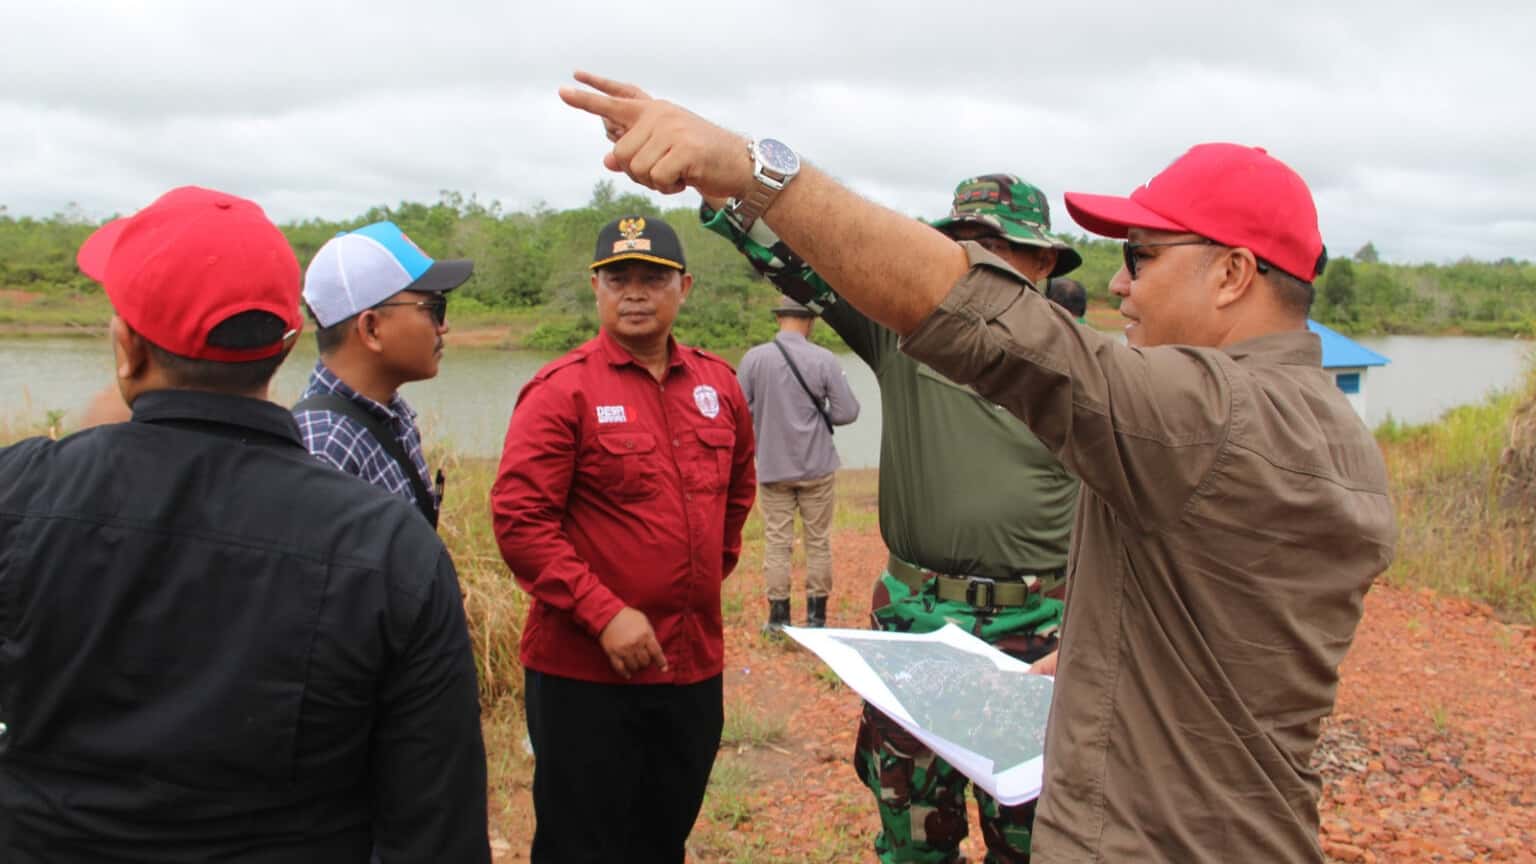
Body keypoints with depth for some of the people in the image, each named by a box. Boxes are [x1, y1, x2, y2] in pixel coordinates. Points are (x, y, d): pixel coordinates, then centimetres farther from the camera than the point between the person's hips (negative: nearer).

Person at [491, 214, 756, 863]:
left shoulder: (718, 385, 6)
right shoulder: (561, 390, -11)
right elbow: (519, 521, -16)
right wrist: (604, 613, -20)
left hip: (694, 666, 5)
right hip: (585, 674, -5)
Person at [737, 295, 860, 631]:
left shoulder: (754, 358, -7)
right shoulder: (825, 360, -9)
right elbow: (848, 411, -6)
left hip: (772, 468, 1)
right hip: (817, 467, 0)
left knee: (777, 542, 8)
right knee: (818, 542, 10)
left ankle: (778, 616, 11)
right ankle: (816, 615, 15)